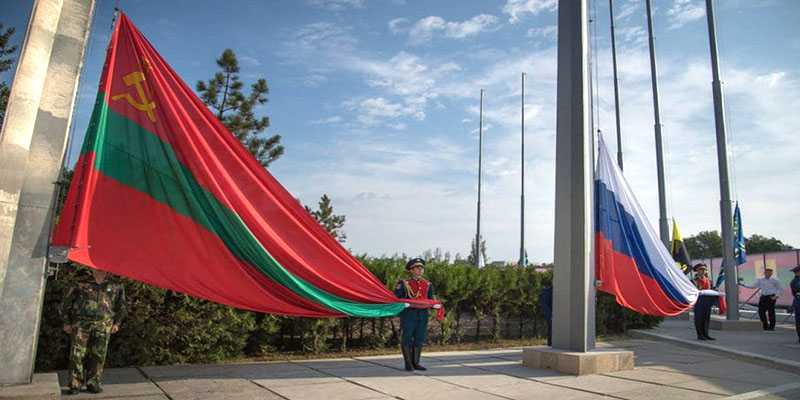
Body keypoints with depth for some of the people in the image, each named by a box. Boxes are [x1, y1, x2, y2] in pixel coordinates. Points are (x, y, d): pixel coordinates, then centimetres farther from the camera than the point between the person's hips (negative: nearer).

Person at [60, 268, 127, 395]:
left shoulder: (115, 287, 10)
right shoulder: (81, 285, 5)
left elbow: (121, 305, 20)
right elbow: (66, 303, 13)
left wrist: (116, 323, 15)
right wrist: (67, 322, 11)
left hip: (103, 325, 1)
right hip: (81, 323, -1)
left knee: (98, 355, 2)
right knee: (77, 354, -3)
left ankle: (93, 383, 13)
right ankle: (75, 385, 6)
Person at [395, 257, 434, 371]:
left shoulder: (428, 285, 13)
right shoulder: (404, 284, 0)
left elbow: (430, 300, 17)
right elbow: (395, 298, -1)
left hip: (423, 315, 4)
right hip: (408, 314, -4)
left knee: (419, 339, 8)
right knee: (407, 338, -1)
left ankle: (415, 362, 20)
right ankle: (408, 363, 10)